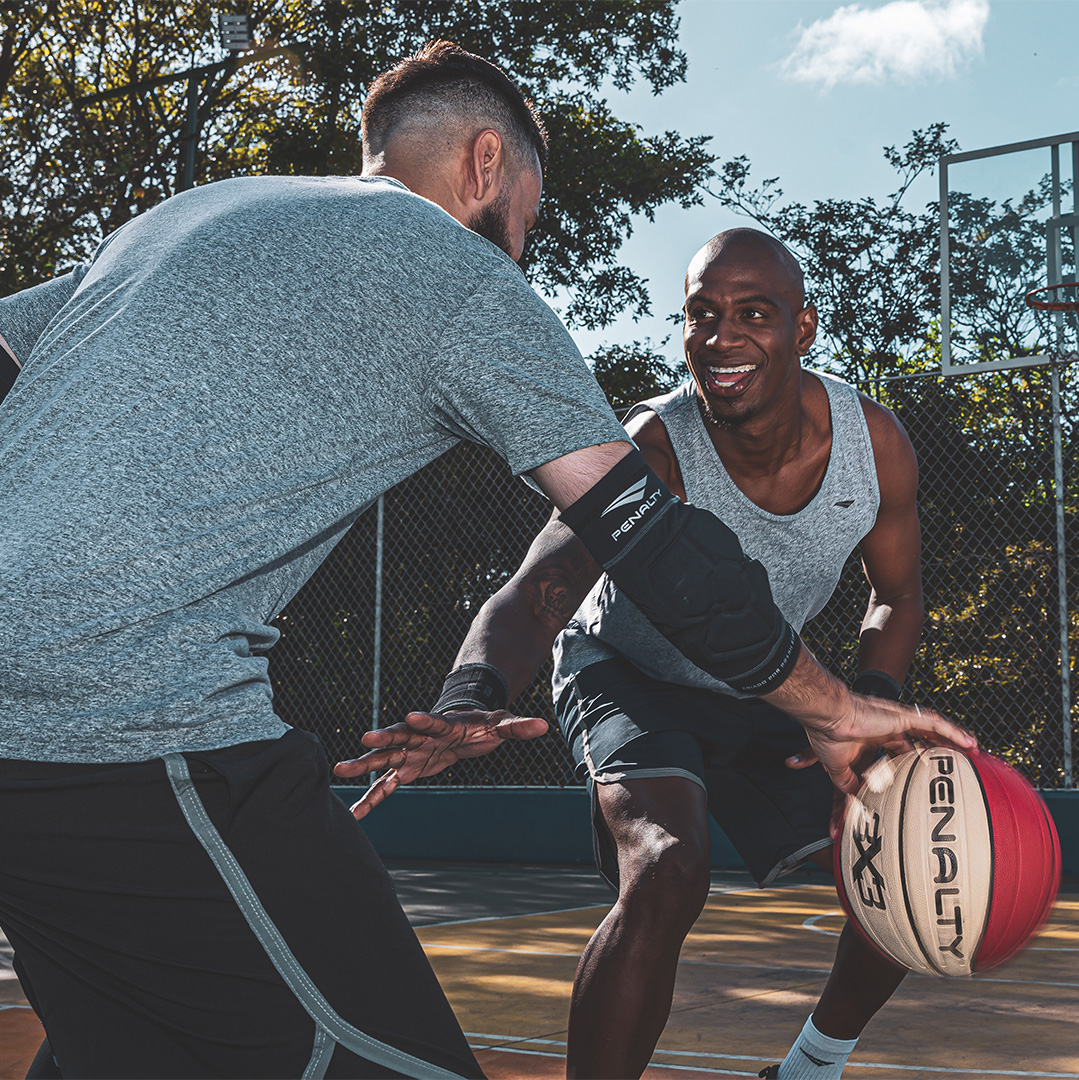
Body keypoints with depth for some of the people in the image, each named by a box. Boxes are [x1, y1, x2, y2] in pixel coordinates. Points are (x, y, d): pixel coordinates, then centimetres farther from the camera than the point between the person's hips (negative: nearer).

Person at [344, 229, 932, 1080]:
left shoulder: (876, 443, -19)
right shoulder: (652, 453, -34)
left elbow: (897, 598, -1)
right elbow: (531, 601, -46)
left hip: (759, 696, 6)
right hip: (631, 682, -5)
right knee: (666, 877, -33)